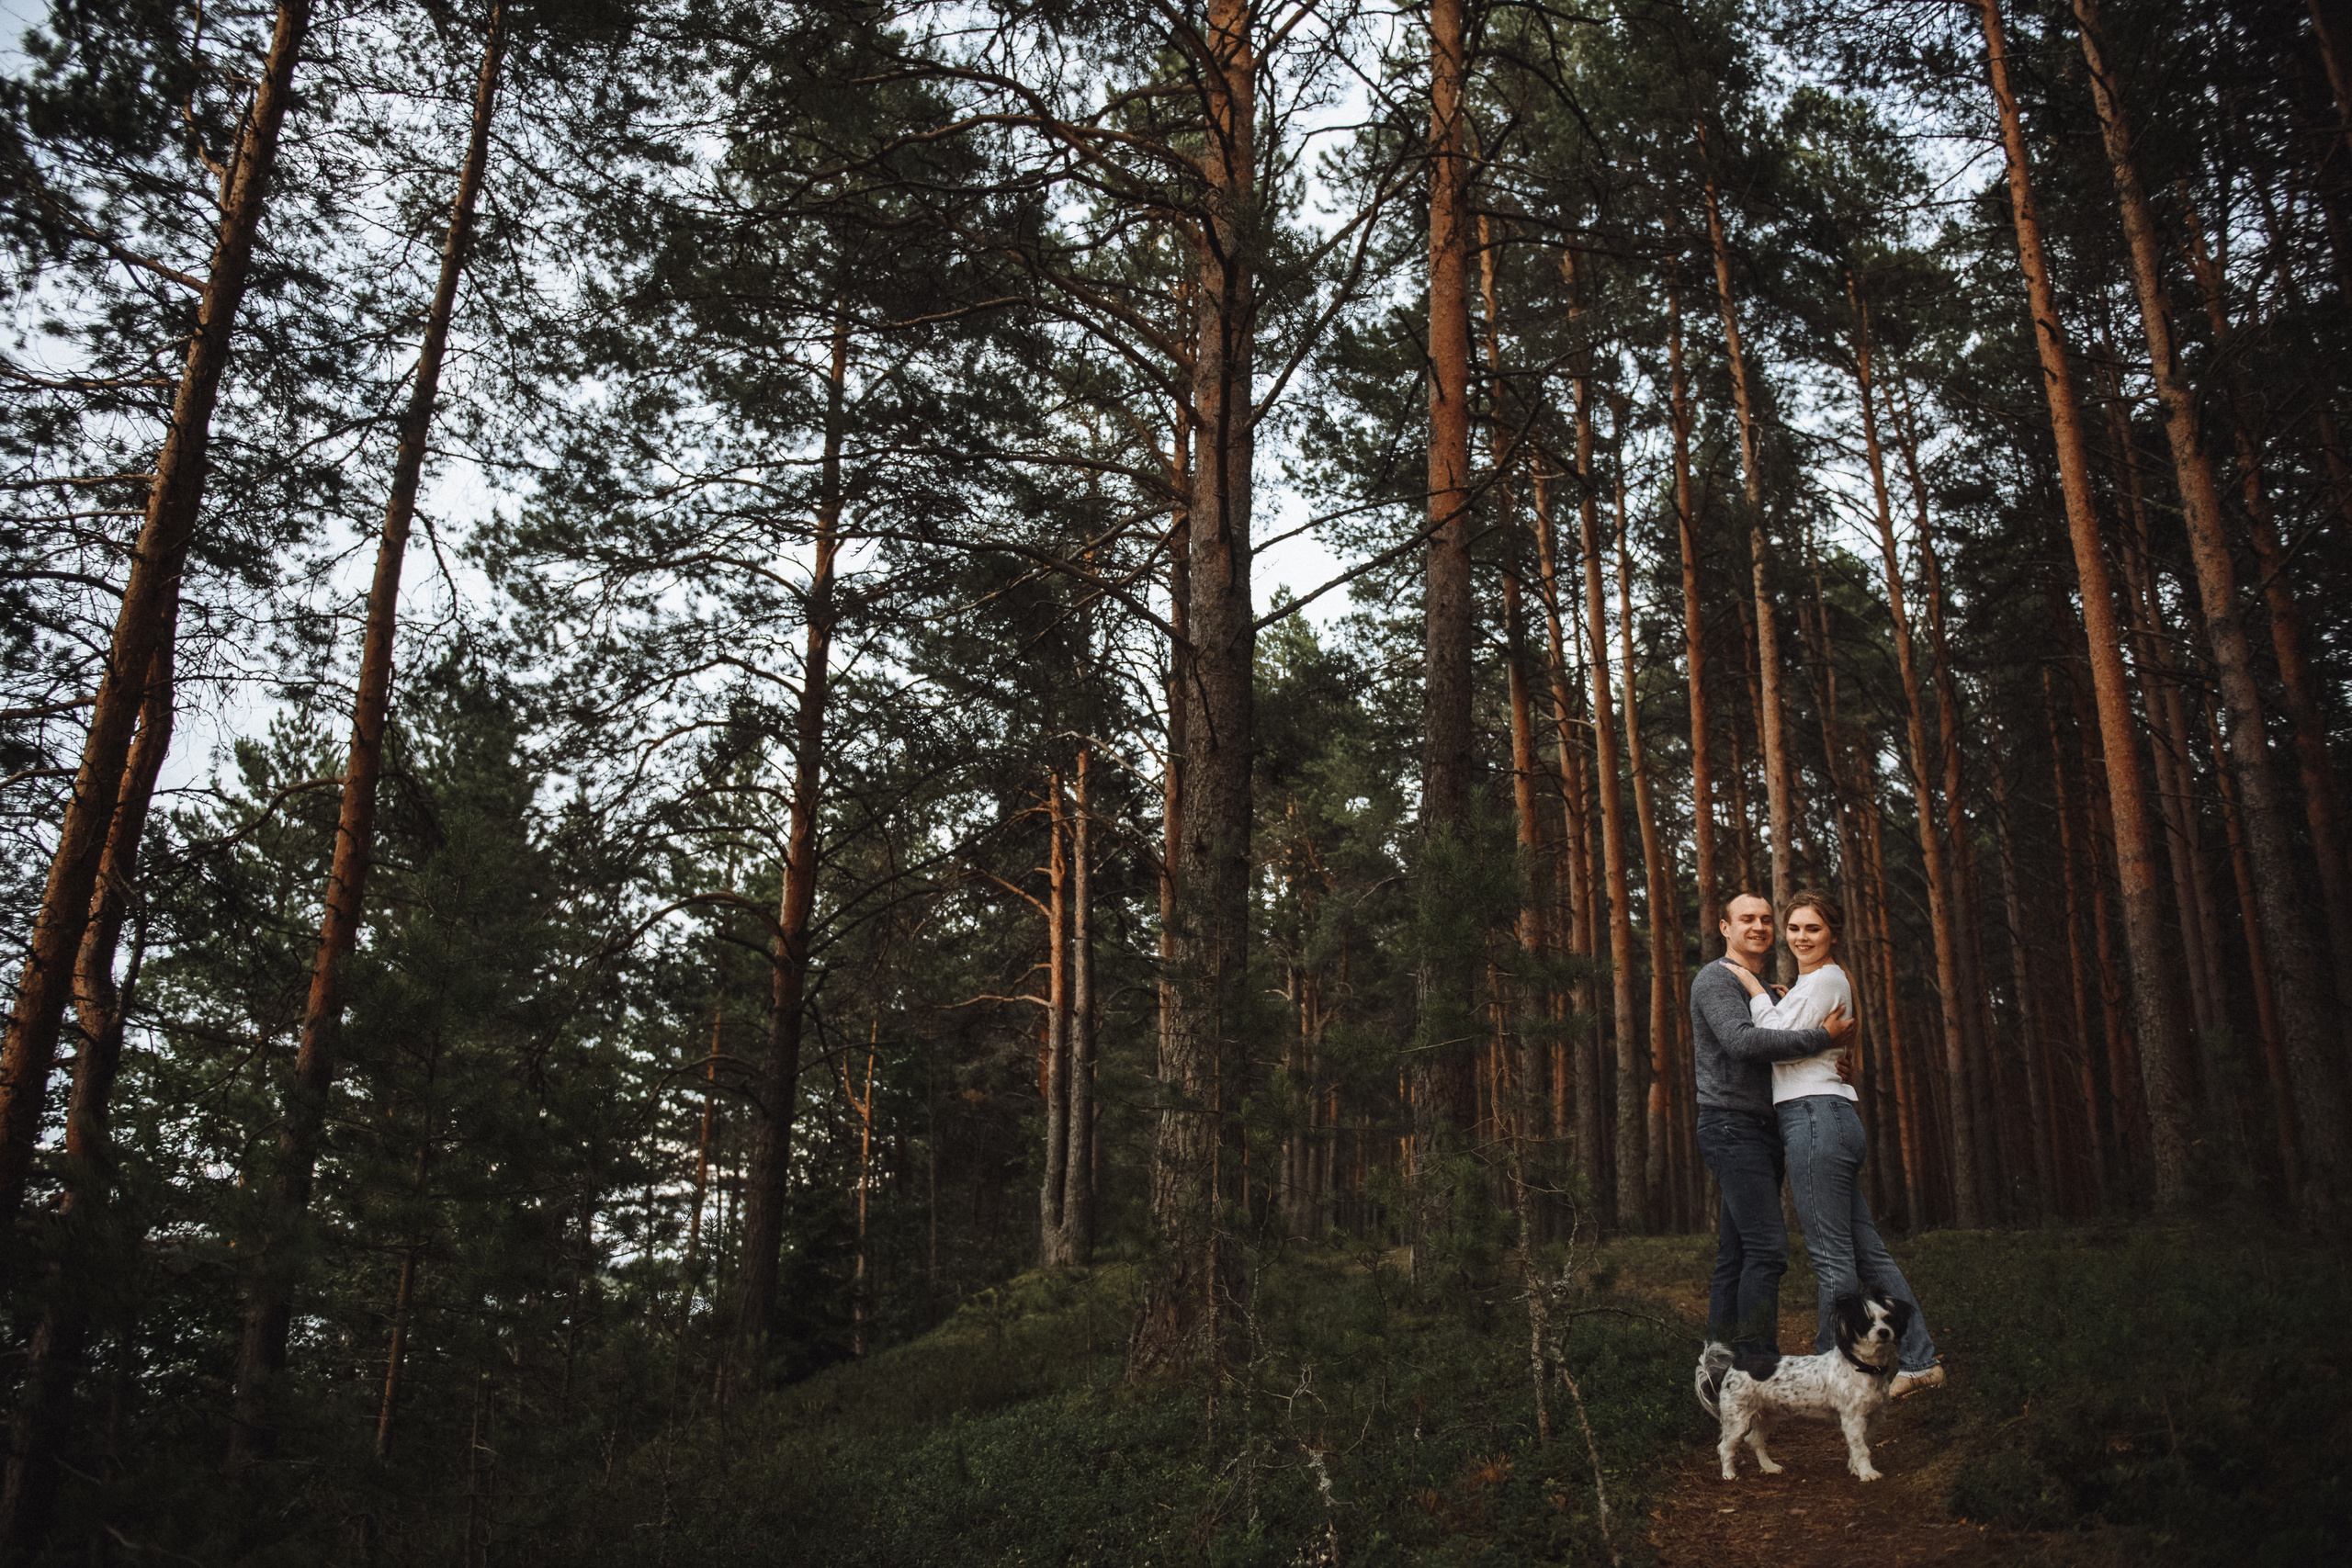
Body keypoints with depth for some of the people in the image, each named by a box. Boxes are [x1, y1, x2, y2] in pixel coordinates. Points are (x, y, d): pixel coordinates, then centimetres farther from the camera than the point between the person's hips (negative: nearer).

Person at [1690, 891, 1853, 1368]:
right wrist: (1821, 1037, -17)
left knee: (1736, 1255, 6)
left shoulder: (1765, 990, 24)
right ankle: (1759, 1364, -17)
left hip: (1761, 1133, 9)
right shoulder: (1715, 978, -5)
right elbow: (1742, 1041, -22)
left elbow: (1778, 1059, 26)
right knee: (1767, 1248, -16)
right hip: (1732, 1127, -9)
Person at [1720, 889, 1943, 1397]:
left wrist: (1755, 988, -3)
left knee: (1832, 1255, -5)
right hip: (1828, 1122, 10)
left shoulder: (1826, 979, -7)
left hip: (1816, 1118, -10)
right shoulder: (1810, 983, 22)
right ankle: (1918, 1359, 12)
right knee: (1867, 1250, 10)